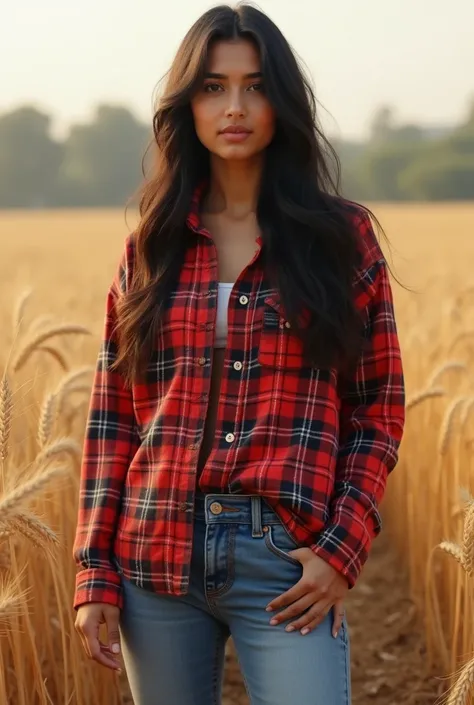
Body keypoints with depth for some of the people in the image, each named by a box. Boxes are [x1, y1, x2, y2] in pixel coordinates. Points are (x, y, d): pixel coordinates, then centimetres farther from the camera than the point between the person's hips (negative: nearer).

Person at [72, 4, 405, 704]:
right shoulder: (151, 248, 8)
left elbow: (379, 408, 4)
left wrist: (343, 547, -7)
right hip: (159, 559, 2)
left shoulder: (342, 235, 3)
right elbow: (113, 417, 8)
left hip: (287, 565, -2)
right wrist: (96, 574, 3)